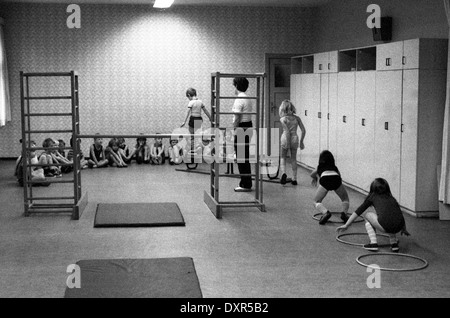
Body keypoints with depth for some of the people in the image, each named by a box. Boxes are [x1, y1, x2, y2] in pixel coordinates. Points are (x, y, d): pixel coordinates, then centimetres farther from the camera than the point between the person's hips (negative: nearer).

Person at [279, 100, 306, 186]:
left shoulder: (283, 119, -8)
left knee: (283, 158, 13)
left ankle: (283, 173, -14)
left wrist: (287, 143, -14)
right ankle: (294, 179, 15)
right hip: (295, 138, 3)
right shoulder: (296, 118, 3)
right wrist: (301, 141, 10)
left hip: (286, 138, -3)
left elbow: (287, 131, -17)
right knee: (293, 159, 15)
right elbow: (303, 130, 1)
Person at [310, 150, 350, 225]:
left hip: (325, 179, -2)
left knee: (316, 202, 13)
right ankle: (344, 213, -3)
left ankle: (325, 212, -18)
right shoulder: (335, 168, 37)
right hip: (336, 178, 2)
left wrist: (315, 179, 78)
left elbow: (312, 174, 57)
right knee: (345, 199, 26)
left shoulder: (320, 168, 36)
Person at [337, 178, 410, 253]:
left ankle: (373, 243, 11)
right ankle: (394, 243, 24)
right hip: (398, 228, 5)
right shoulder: (392, 198, 29)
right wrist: (404, 230, 52)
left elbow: (358, 211, 22)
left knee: (367, 214, 24)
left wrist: (346, 225, 28)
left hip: (385, 226, -5)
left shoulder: (372, 196, 19)